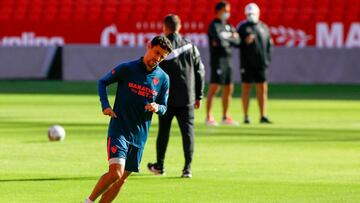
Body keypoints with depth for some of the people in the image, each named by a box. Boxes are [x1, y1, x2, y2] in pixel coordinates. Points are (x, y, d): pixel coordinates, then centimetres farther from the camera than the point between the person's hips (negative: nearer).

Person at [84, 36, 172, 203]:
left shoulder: (163, 78, 4)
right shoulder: (127, 69, -6)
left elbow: (164, 108, 12)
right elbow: (102, 82, 6)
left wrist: (157, 107, -12)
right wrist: (105, 105, -8)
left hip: (139, 135, 5)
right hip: (119, 130, -5)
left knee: (122, 178, 6)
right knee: (115, 172, -19)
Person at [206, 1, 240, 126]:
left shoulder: (228, 27, 18)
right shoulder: (214, 25, -6)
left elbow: (237, 41, 8)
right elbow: (220, 40, -20)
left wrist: (226, 39, -9)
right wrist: (230, 39, -2)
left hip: (227, 61, 8)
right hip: (218, 59, -8)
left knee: (228, 89, 10)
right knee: (214, 88, -11)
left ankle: (225, 117, 19)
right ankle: (208, 117, -12)